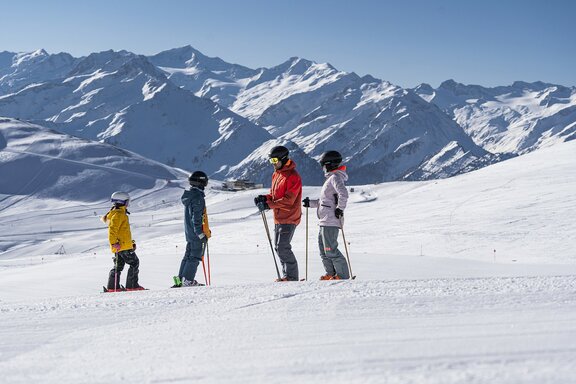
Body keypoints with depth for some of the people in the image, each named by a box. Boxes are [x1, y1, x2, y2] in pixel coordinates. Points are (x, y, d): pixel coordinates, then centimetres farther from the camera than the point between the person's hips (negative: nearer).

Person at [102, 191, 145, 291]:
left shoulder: (120, 213, 22)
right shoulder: (119, 214, -13)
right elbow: (113, 229, -23)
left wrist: (131, 242, 30)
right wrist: (114, 242, -27)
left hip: (119, 246, 10)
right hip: (123, 245, -10)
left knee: (118, 266, 11)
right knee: (134, 263, -3)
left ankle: (112, 287, 10)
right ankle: (132, 285, -4)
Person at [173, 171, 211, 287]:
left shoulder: (189, 196, 13)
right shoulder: (198, 197, -17)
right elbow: (197, 217, -22)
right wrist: (200, 233, -22)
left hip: (189, 233, 9)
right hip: (197, 233, -9)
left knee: (188, 255, 14)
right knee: (195, 257, -5)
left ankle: (180, 279, 14)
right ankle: (188, 280, -6)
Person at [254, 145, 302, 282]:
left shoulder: (293, 176, -14)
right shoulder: (276, 174, 14)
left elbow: (288, 200, -21)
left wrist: (269, 204, -22)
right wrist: (264, 198, -1)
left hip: (289, 218, -9)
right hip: (278, 218, 9)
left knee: (283, 247, -13)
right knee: (278, 247, 11)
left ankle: (291, 276, -6)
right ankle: (287, 275, 18)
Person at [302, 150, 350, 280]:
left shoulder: (335, 177, -11)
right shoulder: (331, 178, 21)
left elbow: (343, 194, -26)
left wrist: (340, 209, -18)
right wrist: (311, 203, 24)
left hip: (331, 221, -11)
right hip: (325, 222, 11)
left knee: (330, 250, -10)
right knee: (323, 250, 13)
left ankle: (343, 275, -5)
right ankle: (331, 274, 18)